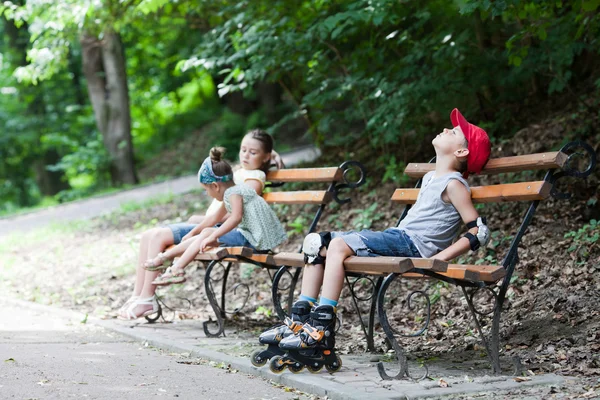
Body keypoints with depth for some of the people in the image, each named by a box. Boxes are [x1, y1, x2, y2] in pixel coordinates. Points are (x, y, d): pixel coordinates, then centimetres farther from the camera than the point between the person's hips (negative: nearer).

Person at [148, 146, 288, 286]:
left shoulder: (233, 193, -13)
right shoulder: (232, 192, 18)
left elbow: (236, 217, -30)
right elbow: (215, 218, 30)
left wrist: (213, 236, -30)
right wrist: (193, 232, 36)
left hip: (254, 240, -10)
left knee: (207, 234, -9)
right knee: (205, 235, 9)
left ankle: (176, 270, -5)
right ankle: (165, 256, 13)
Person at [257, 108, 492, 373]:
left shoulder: (454, 184, -5)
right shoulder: (430, 177, 22)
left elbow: (480, 232, -12)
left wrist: (440, 257, -18)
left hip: (412, 244, -10)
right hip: (398, 236, 10)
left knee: (339, 245, -28)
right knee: (316, 242, 2)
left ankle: (322, 332, -31)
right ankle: (299, 321, -3)